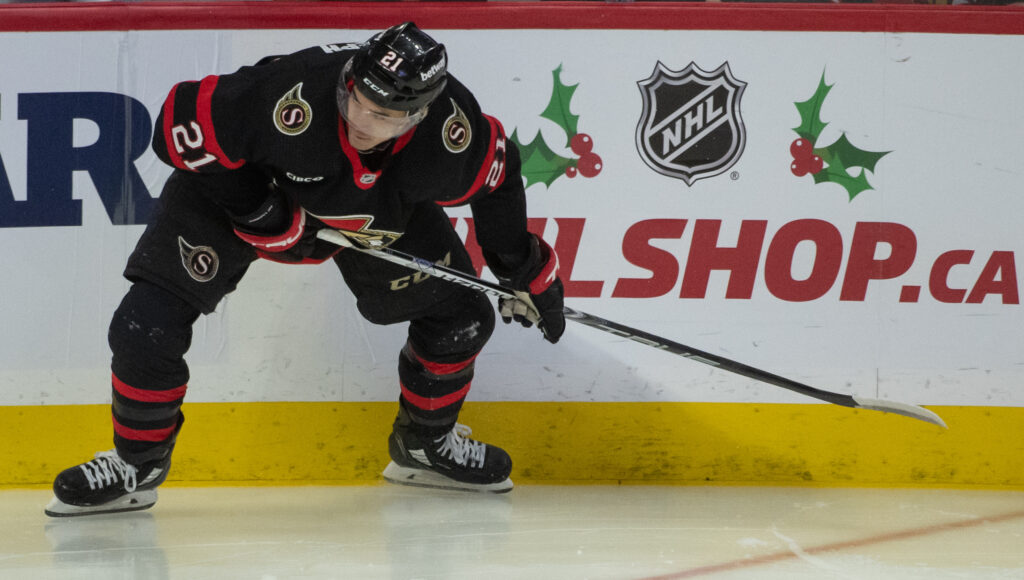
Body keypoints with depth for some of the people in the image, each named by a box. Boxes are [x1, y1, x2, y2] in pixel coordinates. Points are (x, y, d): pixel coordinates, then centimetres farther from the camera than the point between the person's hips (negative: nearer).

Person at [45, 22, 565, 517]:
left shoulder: (452, 131, -31)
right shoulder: (292, 96, -43)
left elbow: (496, 181, -7)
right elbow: (180, 124, -30)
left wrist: (524, 272, 2)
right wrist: (262, 216, -26)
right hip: (244, 186, -3)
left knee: (458, 317, -1)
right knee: (148, 323, -15)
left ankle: (423, 445, 27)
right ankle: (136, 465, 9)